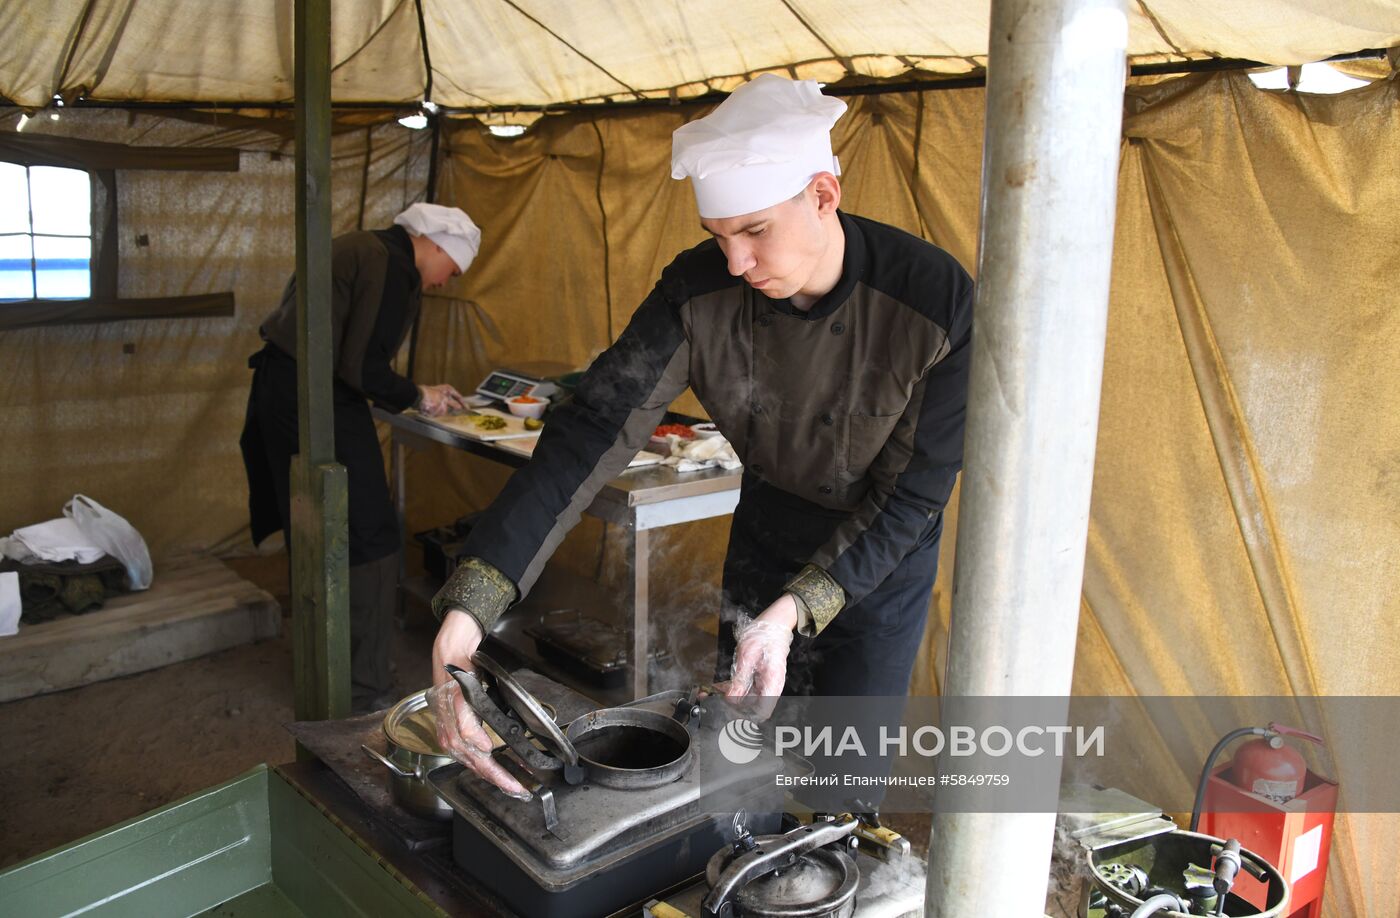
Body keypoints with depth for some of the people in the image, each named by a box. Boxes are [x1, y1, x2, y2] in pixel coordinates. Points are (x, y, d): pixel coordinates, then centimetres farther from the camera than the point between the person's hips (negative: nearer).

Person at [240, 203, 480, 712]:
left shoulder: (361, 247, 17)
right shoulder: (392, 266, -14)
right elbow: (362, 369, -21)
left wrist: (419, 392, 20)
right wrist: (418, 397, -5)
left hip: (278, 392, 10)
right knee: (369, 540, -3)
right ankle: (364, 688, 4)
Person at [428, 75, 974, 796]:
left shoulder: (937, 301, -30)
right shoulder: (700, 291, -24)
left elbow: (912, 492, -23)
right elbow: (591, 434, -30)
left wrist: (794, 612, -34)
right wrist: (468, 607, -39)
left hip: (883, 555, -2)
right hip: (766, 532, 3)